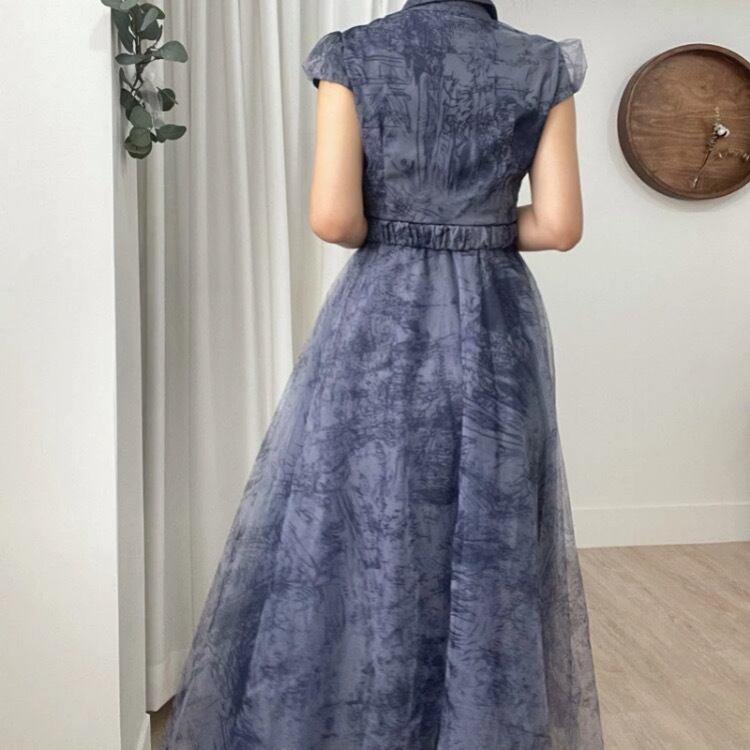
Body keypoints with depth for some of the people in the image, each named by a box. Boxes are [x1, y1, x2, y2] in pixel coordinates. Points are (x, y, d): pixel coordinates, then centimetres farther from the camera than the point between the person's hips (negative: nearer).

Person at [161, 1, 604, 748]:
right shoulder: (544, 67, 2)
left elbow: (332, 217, -13)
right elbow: (560, 224, -3)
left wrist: (388, 233, 8)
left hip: (378, 323, -1)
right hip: (496, 328, 2)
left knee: (351, 533, 9)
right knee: (492, 550, 12)